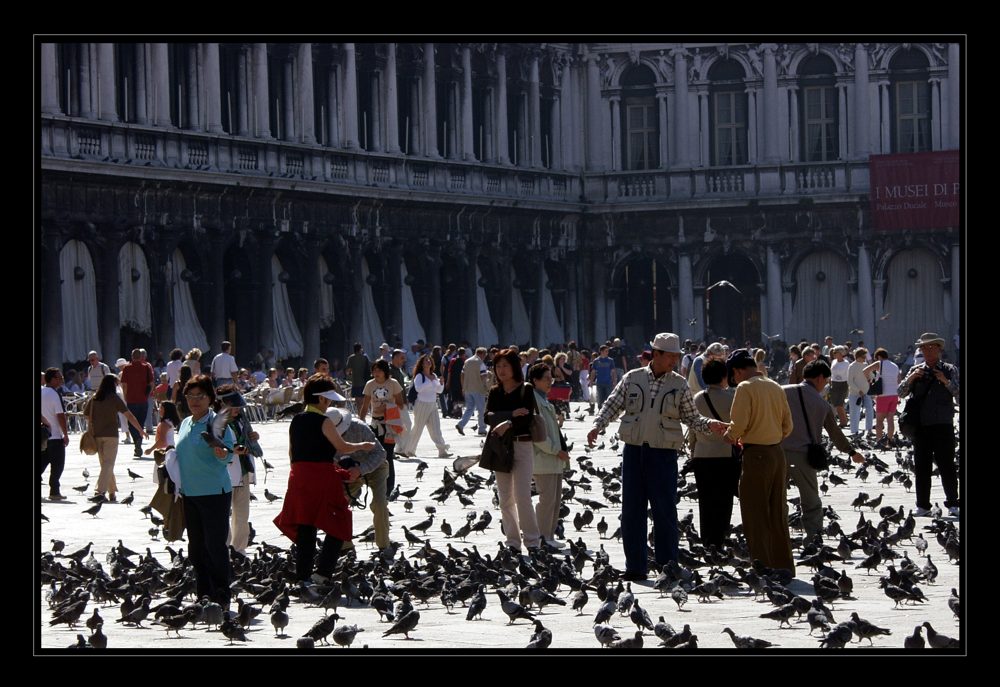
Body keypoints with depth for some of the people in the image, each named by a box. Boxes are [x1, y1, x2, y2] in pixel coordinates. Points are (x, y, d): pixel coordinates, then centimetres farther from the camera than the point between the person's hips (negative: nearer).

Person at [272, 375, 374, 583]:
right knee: (337, 527, 3)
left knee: (305, 530, 11)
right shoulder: (323, 422, -10)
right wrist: (363, 446, 17)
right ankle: (321, 573, -8)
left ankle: (302, 576, 11)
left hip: (299, 477, 7)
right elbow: (342, 447, 0)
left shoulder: (296, 421, 10)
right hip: (323, 478, -7)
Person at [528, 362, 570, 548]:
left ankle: (549, 536, 17)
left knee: (556, 499, 11)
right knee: (547, 499, -9)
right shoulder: (532, 399, -13)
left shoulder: (544, 400, 18)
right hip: (542, 458, -10)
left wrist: (562, 451, 13)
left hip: (555, 458, 10)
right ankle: (543, 538, -3)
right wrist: (556, 451, -15)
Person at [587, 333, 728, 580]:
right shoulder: (632, 379, 5)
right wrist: (598, 425, -8)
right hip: (633, 450, 1)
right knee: (632, 511, 4)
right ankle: (635, 567, 11)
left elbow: (691, 417, 7)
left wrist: (709, 425, -11)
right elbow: (612, 405, 7)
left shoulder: (679, 385, 4)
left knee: (665, 511, -1)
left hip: (663, 453, -1)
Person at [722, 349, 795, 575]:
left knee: (755, 518, 0)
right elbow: (787, 426, 11)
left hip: (756, 456, -7)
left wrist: (730, 436, 2)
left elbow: (739, 424, -18)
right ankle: (784, 567, 19)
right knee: (777, 516, 14)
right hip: (777, 453, 7)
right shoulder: (775, 387, 10)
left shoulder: (745, 388, -11)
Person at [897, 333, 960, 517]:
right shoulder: (916, 371, 12)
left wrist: (947, 382, -19)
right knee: (921, 467, 5)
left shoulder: (949, 370, 6)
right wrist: (910, 379, -11)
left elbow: (959, 393, -3)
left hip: (943, 426, -3)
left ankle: (952, 504, 5)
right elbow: (900, 393, 6)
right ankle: (923, 505, 11)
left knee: (946, 466, -2)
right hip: (920, 426, 3)